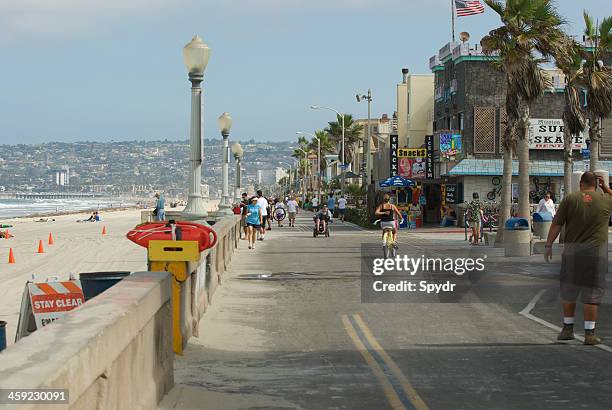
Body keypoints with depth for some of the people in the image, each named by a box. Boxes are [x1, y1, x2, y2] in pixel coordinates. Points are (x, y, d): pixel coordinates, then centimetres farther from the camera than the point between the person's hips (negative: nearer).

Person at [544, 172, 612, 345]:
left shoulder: (570, 199, -1)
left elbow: (556, 224, -2)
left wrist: (548, 245, 4)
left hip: (572, 251, 1)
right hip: (597, 251, 0)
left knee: (569, 290, 14)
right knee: (592, 293, 2)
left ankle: (568, 328, 21)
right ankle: (590, 333, 2)